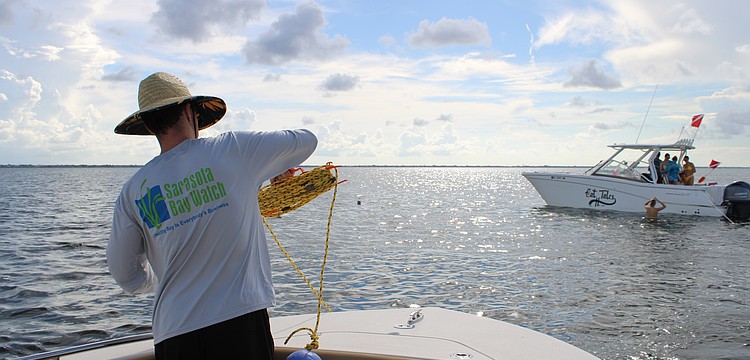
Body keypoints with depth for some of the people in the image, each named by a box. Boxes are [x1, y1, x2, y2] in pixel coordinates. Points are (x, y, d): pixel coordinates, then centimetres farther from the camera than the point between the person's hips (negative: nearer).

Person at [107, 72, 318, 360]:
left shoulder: (133, 190, 3)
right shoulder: (235, 148, -3)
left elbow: (128, 278, 9)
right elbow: (307, 140, 11)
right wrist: (282, 166, 32)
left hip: (173, 333, 2)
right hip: (241, 320, -2)